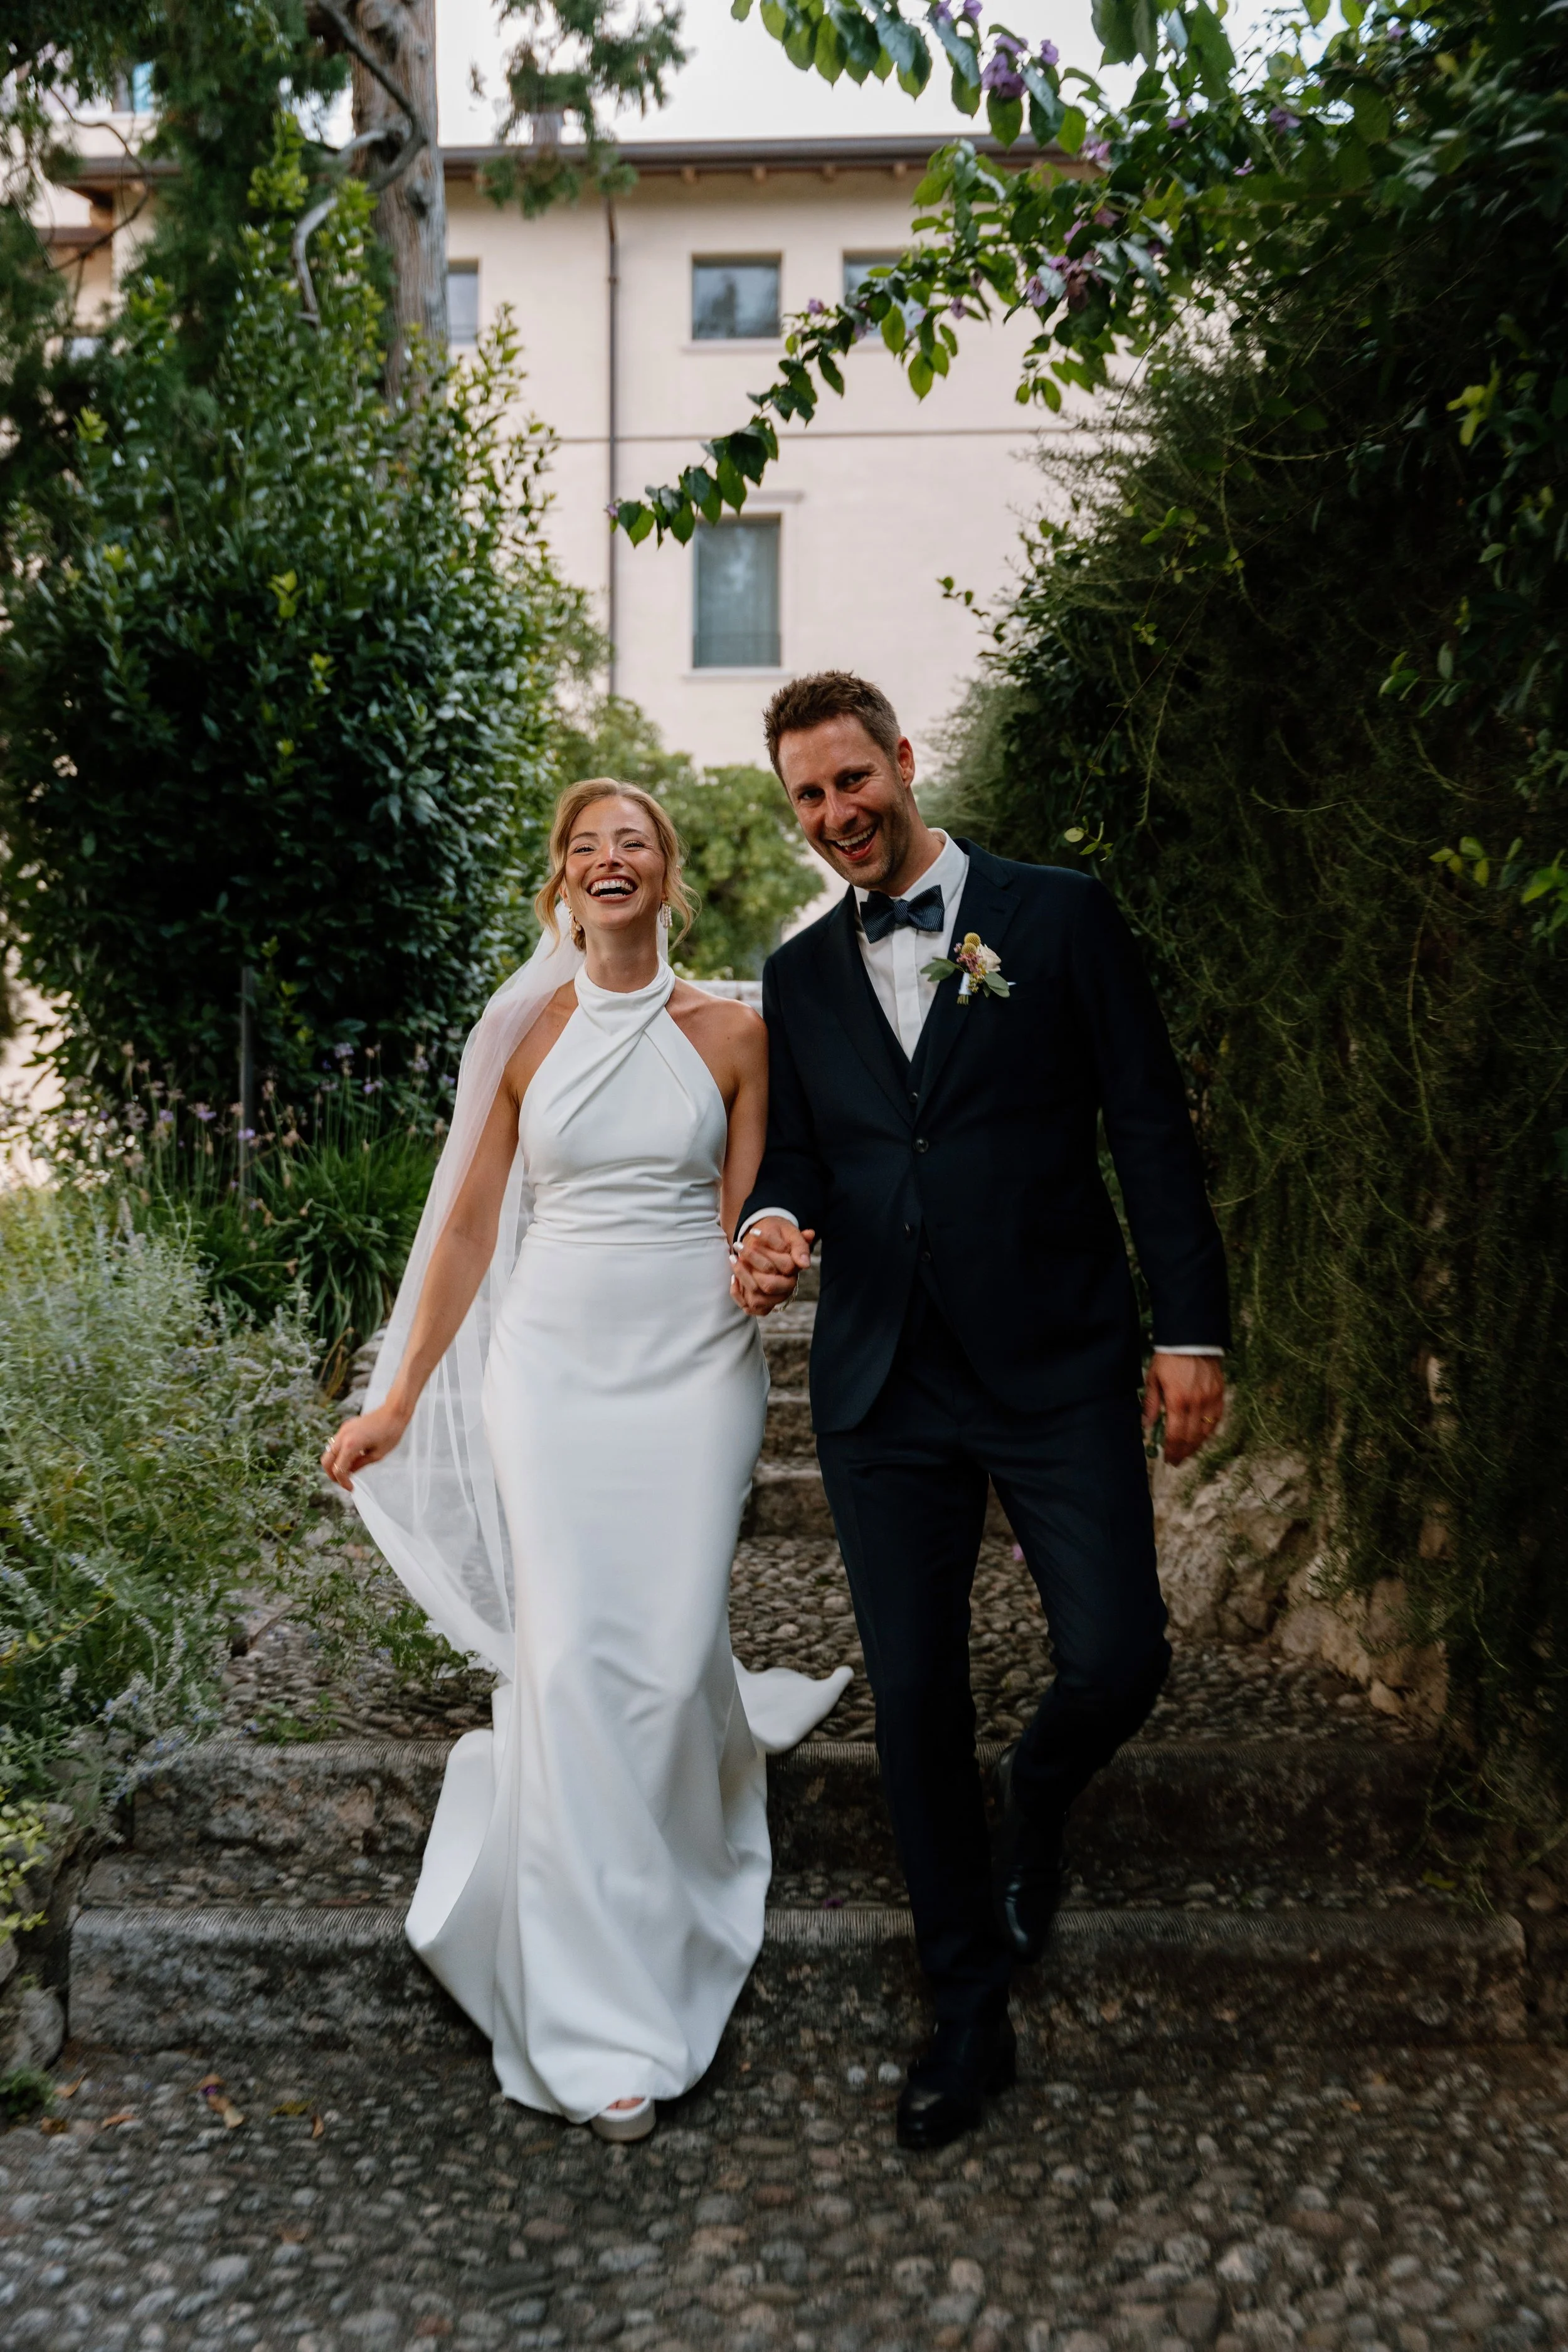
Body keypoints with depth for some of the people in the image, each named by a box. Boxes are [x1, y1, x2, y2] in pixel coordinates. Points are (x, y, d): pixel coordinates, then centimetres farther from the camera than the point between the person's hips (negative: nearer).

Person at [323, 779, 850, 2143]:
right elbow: (470, 1224, 7)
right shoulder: (525, 1033, 4)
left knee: (670, 1652, -3)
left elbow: (748, 1229, 6)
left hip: (692, 1367, 0)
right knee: (571, 1663, -3)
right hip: (552, 1365, 1)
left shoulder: (730, 1034, 2)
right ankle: (609, 2024, 10)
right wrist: (399, 1401, 6)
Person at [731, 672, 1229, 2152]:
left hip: (1056, 1366, -2)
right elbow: (793, 1150, 15)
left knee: (1117, 1662, -6)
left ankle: (1037, 1800, 33)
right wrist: (773, 1225, -9)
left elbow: (1149, 1126, 0)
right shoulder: (798, 975, 12)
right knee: (913, 1698, 7)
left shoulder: (1058, 915, 2)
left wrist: (1192, 1327, -5)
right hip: (884, 1388, 3)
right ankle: (970, 2014, 26)